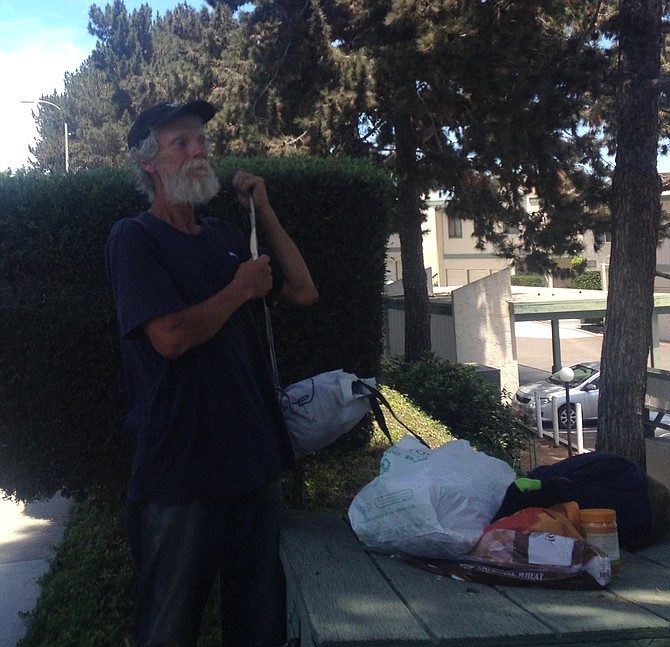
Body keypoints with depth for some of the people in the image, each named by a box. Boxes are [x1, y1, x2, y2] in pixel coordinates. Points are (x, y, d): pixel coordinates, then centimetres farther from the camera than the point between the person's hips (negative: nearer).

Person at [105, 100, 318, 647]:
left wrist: (264, 210, 8)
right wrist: (240, 289, -8)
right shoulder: (134, 238, -9)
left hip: (256, 456, 7)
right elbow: (170, 336, -22)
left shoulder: (224, 237, 14)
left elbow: (304, 291, 12)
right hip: (180, 472, -6)